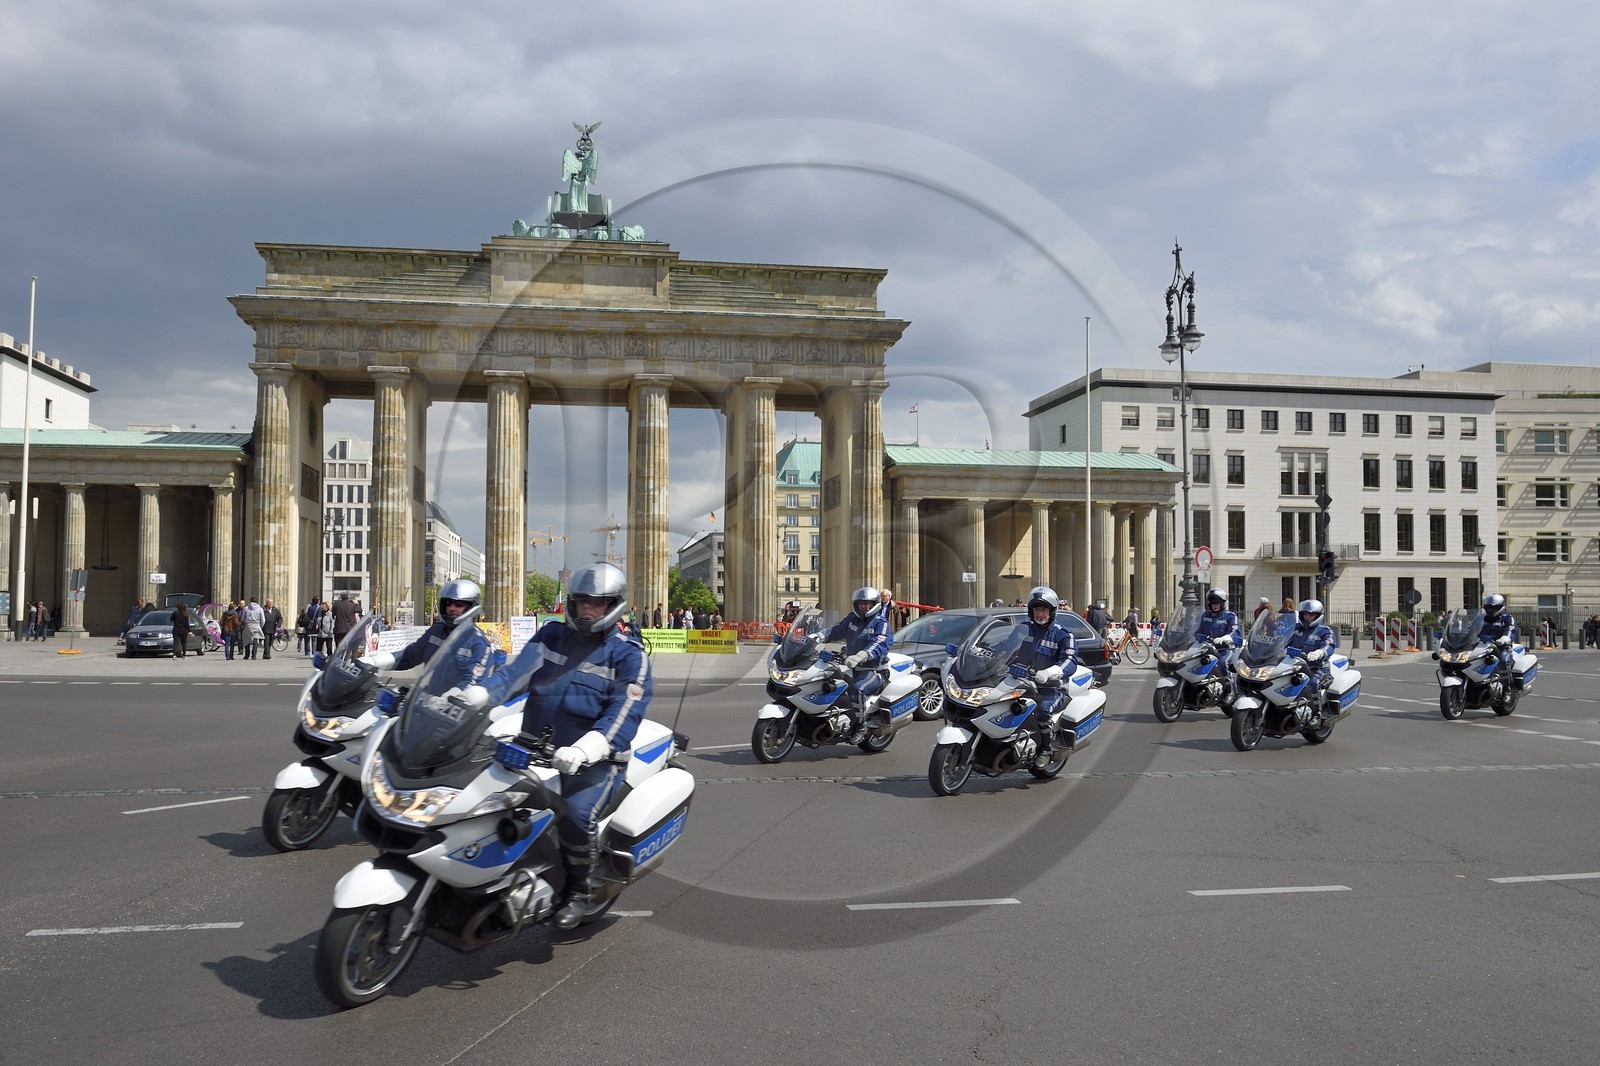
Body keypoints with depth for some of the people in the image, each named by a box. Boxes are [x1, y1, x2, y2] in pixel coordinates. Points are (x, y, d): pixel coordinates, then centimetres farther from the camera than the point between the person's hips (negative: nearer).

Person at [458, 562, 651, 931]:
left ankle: (580, 890, -3)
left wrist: (583, 751, -29)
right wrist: (474, 695, -13)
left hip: (592, 758, -5)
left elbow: (624, 714, -13)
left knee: (575, 814, -28)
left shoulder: (628, 655, -1)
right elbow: (516, 673, 6)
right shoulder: (552, 634, 15)